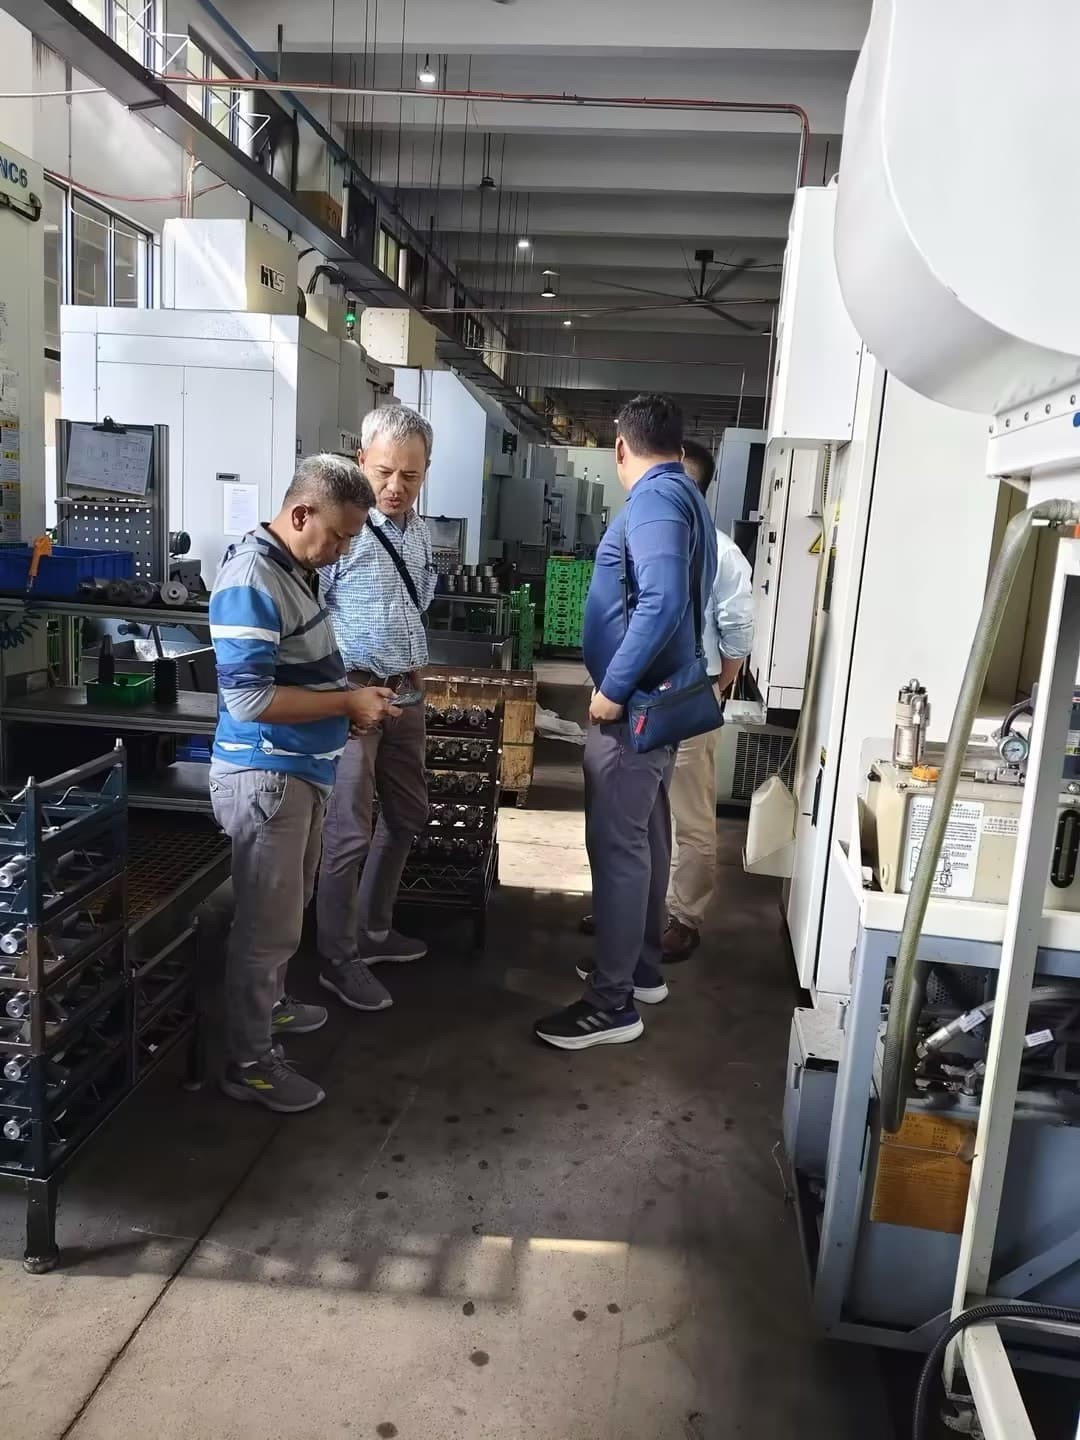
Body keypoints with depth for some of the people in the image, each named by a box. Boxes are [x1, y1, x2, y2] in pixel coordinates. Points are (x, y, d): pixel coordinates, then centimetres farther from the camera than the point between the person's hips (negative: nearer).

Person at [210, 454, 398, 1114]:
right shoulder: (252, 581, -23)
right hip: (266, 775, -10)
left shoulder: (297, 570, 9)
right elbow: (249, 698, -28)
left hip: (301, 768, 10)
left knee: (288, 907, 24)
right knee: (268, 922, 1)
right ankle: (250, 1063, 16)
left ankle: (270, 1005, 43)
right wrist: (349, 703, -20)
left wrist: (354, 694, 3)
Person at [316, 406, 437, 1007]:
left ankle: (373, 930, 35)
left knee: (408, 815, 18)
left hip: (405, 690, 9)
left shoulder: (420, 533, 10)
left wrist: (417, 664, 16)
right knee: (350, 831, -2)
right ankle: (339, 960, 14)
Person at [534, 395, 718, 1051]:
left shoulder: (655, 498, -15)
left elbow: (661, 601, -28)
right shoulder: (687, 496, 16)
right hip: (662, 698, 11)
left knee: (617, 845, -5)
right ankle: (643, 967, 31)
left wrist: (612, 689, -23)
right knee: (647, 836, 17)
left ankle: (613, 1003, 3)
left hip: (634, 704, -11)